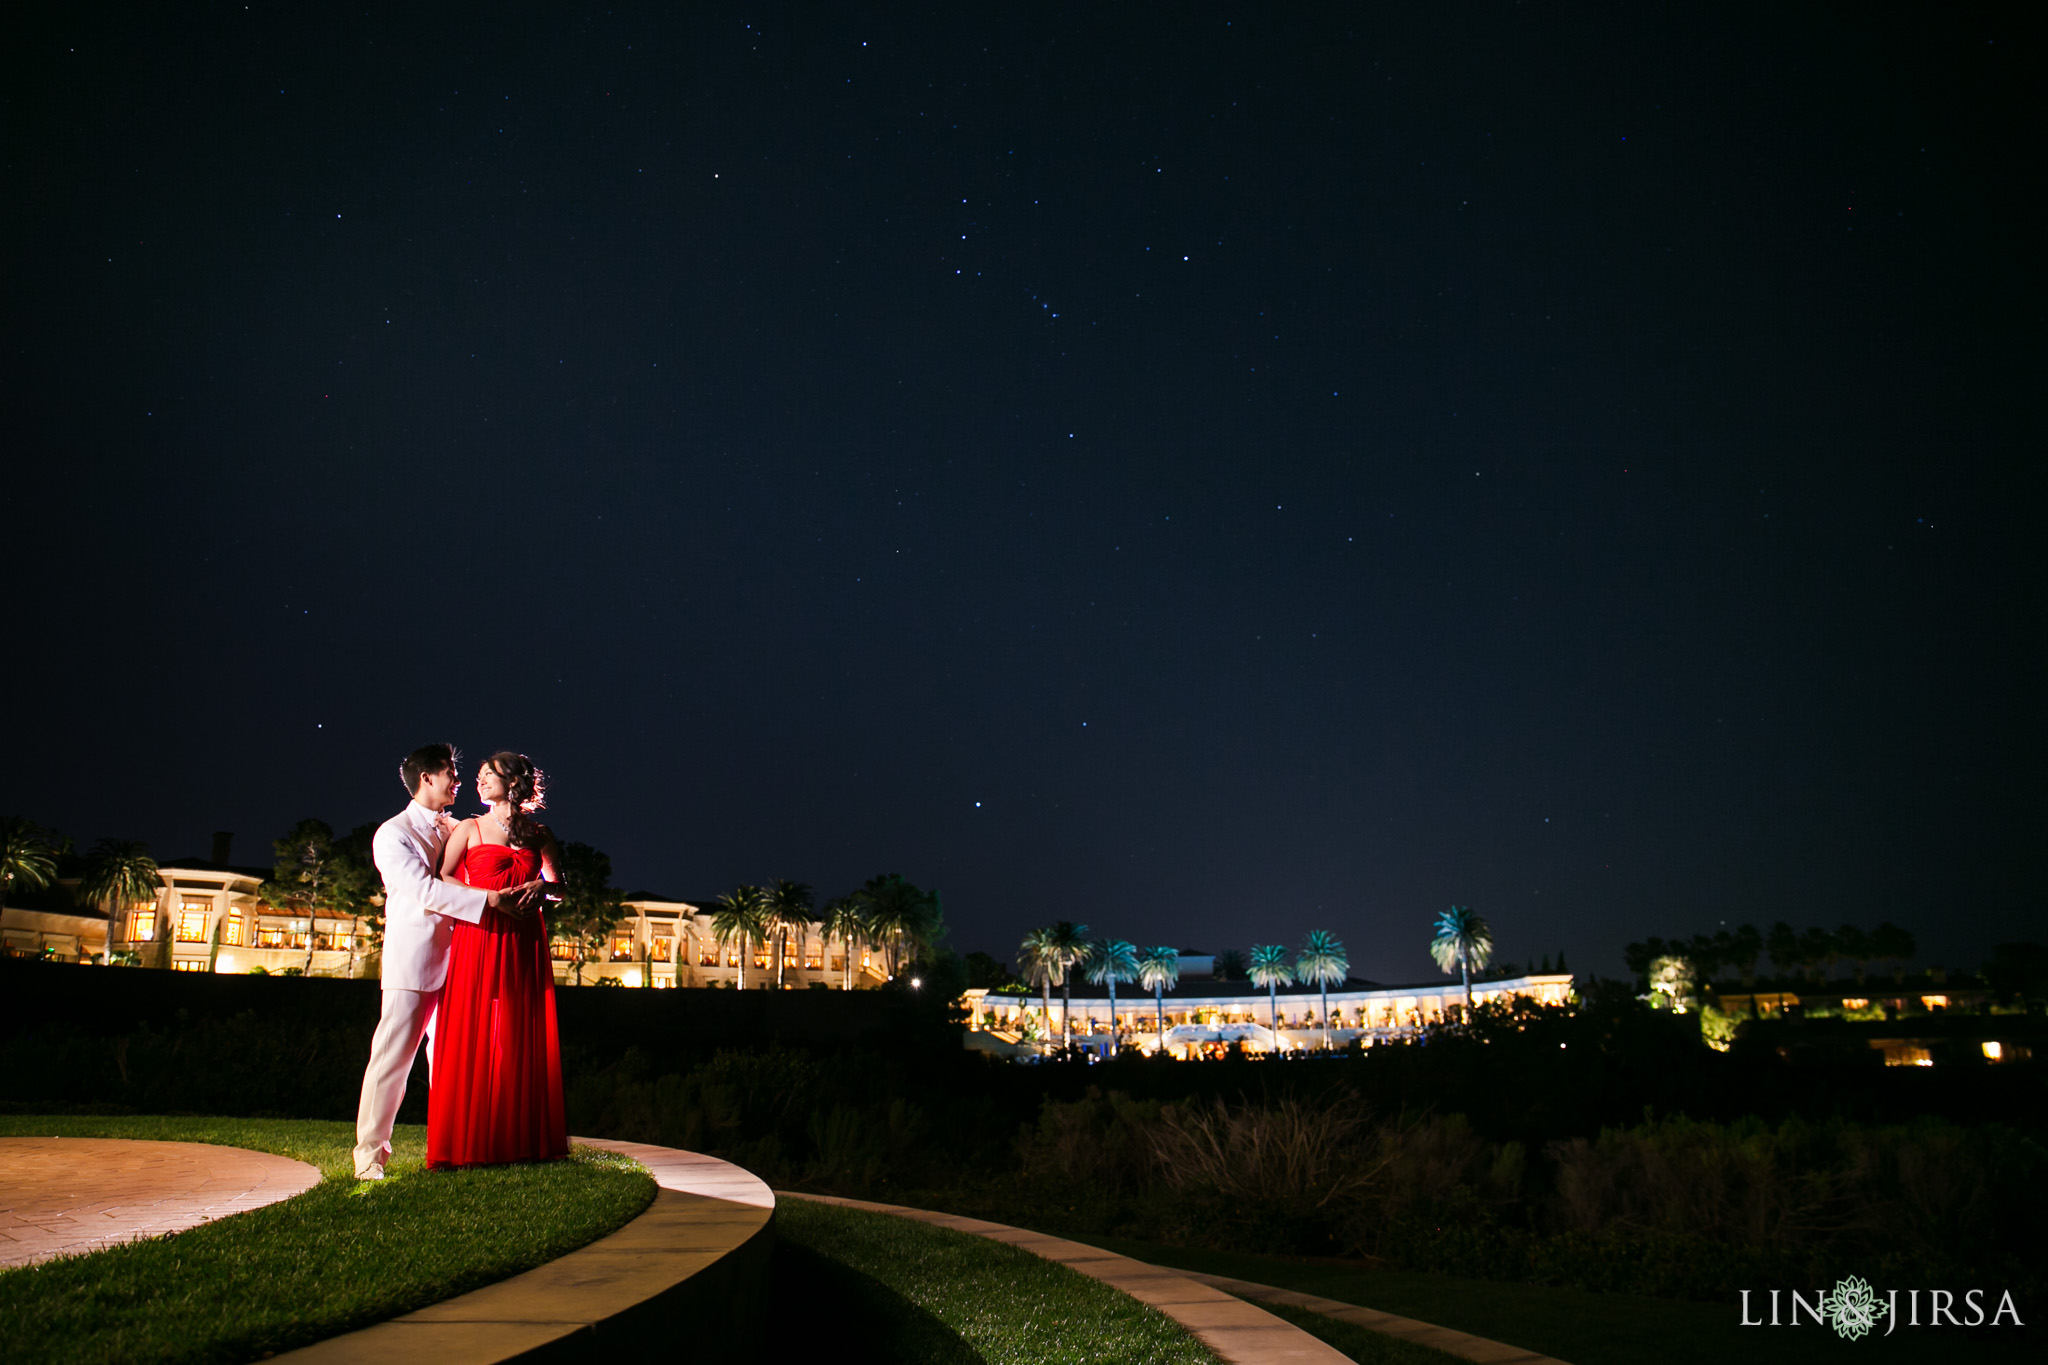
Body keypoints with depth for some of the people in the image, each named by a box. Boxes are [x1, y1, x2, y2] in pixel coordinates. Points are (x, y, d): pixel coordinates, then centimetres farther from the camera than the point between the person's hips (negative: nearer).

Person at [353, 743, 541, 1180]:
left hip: (456, 962, 6)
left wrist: (532, 887, -4)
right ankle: (369, 1156, 4)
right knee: (393, 1058, -5)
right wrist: (492, 899, -23)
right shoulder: (393, 834, -3)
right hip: (412, 964, -6)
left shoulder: (453, 830, 16)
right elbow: (425, 890, -16)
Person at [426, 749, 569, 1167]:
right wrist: (488, 897, -12)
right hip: (478, 940, -1)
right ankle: (467, 1144, 2)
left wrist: (541, 886, -8)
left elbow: (557, 885, 14)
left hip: (523, 944, 2)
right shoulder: (470, 828, 9)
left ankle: (521, 1141, 8)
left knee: (523, 1039, 1)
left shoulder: (538, 833, 13)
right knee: (472, 1039, -4)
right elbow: (442, 877, 0)